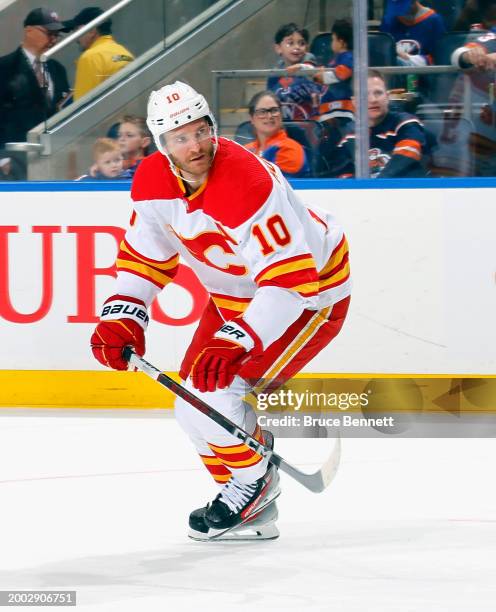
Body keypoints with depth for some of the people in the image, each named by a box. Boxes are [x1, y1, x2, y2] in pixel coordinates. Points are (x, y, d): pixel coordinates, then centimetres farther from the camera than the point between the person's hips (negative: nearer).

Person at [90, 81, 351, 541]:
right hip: (235, 293, 9)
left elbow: (290, 278, -39)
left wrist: (237, 341, -46)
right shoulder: (153, 180, -11)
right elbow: (145, 253, 4)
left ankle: (253, 486, 5)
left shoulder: (246, 184, -36)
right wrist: (122, 316, -11)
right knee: (191, 404, 7)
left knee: (218, 392, -21)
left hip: (313, 288, -9)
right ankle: (254, 513, 25)